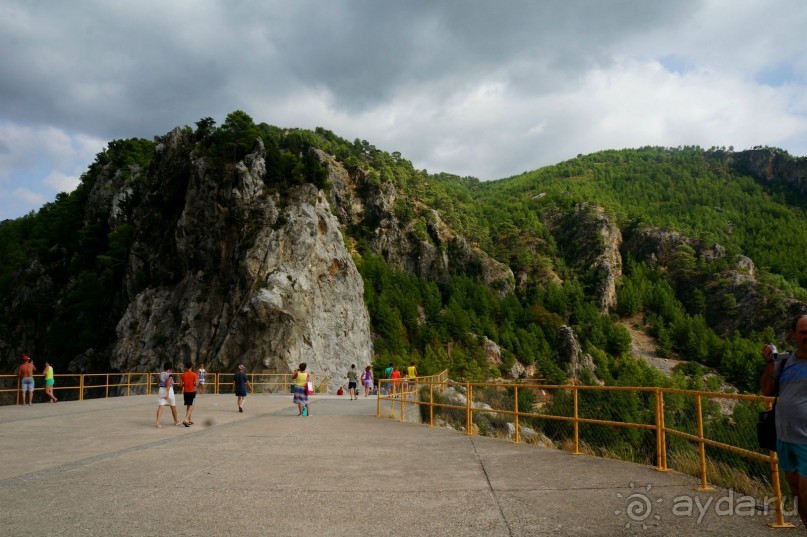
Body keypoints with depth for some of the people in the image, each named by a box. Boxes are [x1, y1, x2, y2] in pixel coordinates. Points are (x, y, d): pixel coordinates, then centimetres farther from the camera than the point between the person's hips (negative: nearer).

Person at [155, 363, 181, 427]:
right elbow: (168, 384, -22)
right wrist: (167, 394, -24)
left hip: (161, 390, 4)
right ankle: (176, 421, 28)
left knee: (160, 407, -3)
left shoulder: (161, 374, 6)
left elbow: (159, 383, 17)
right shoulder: (170, 375, -12)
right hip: (169, 391, -4)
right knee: (173, 407, 13)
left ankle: (157, 422, -17)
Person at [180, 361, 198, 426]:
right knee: (191, 407, -4)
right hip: (192, 392, -4)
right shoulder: (194, 374, -8)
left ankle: (189, 421, 21)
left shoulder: (183, 375, 2)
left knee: (188, 406, 15)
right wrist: (197, 379, 5)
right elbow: (195, 383, -14)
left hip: (185, 392, 4)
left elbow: (181, 384, 0)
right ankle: (185, 420, -21)